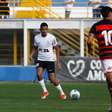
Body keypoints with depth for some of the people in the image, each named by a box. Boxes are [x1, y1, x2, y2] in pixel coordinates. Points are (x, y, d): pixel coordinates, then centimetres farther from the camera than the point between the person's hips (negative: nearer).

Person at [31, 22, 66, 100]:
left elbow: (57, 49, 3)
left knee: (53, 79, -6)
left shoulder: (52, 37, -8)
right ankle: (45, 91, -4)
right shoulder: (36, 38, -2)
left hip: (50, 60, -2)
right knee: (39, 74, -25)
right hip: (40, 60, 2)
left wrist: (58, 61, -1)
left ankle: (61, 93, 18)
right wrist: (31, 55, -5)